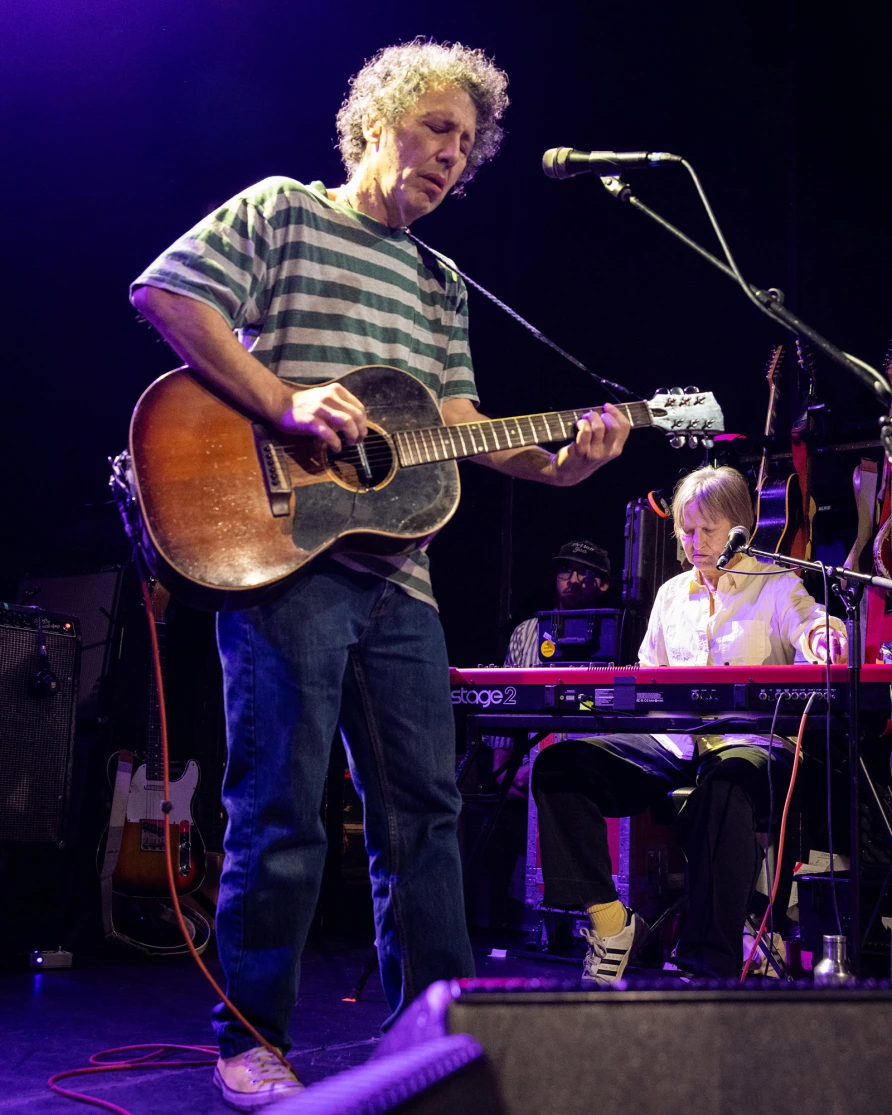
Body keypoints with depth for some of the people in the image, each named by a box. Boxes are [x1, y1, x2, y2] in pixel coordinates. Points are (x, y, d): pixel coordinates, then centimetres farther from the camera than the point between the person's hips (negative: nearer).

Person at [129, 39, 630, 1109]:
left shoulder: (439, 284, 23)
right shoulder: (280, 211, 4)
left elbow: (454, 420, 16)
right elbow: (164, 293, -9)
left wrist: (556, 463, -1)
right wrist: (283, 401, -18)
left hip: (394, 573, 7)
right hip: (277, 552, -7)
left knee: (424, 808, 10)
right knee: (281, 814, -3)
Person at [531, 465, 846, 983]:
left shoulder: (776, 585, 8)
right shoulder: (671, 593, 25)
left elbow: (809, 620, -15)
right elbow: (646, 674, 30)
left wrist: (822, 635, -41)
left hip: (750, 741, -5)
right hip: (672, 741, 5)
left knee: (724, 786, -43)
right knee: (559, 764, -18)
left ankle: (710, 965, -36)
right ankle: (608, 920, -14)